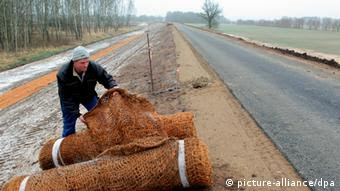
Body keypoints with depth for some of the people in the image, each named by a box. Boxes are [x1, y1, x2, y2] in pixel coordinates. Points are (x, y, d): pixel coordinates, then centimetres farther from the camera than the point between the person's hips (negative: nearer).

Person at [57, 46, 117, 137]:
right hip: (70, 98, -2)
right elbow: (65, 98, -28)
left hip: (88, 95, 3)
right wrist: (77, 114, -31)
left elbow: (107, 78, -15)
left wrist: (114, 87, -39)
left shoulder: (94, 67, -30)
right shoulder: (63, 74, -34)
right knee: (69, 125, 2)